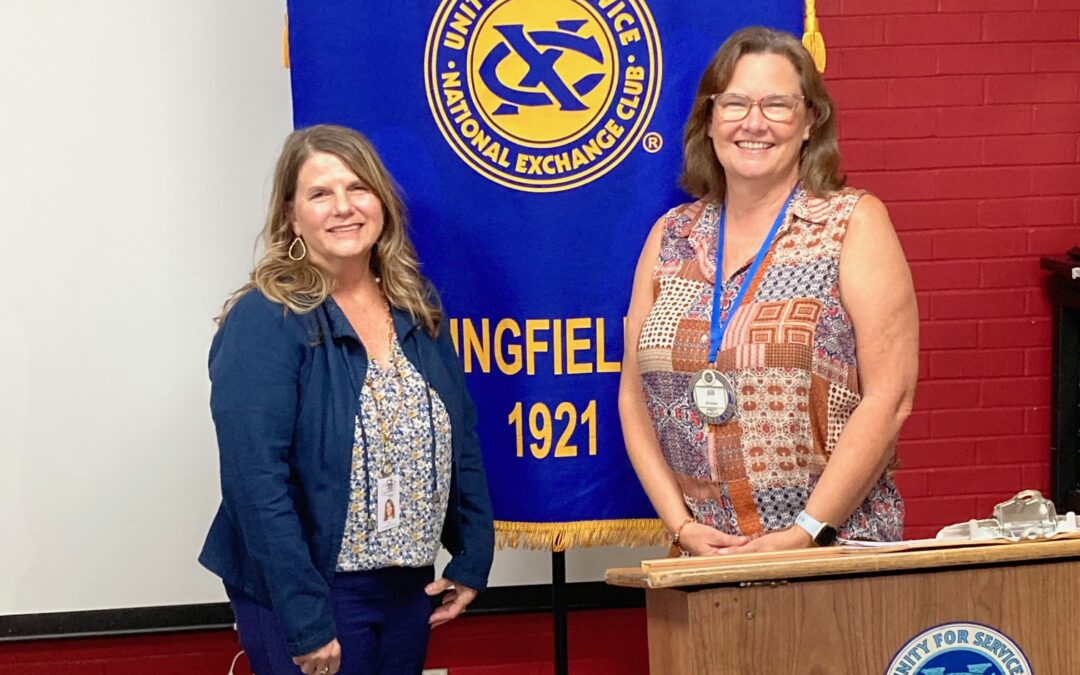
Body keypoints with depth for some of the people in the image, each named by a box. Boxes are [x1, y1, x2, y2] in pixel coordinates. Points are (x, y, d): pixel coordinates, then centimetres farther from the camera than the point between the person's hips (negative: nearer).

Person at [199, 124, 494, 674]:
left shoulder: (416, 304, 4)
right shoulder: (264, 322, -16)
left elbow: (459, 437, 11)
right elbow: (255, 482, -22)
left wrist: (473, 555, 5)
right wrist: (304, 620, -24)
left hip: (410, 585, 6)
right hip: (309, 592, -6)